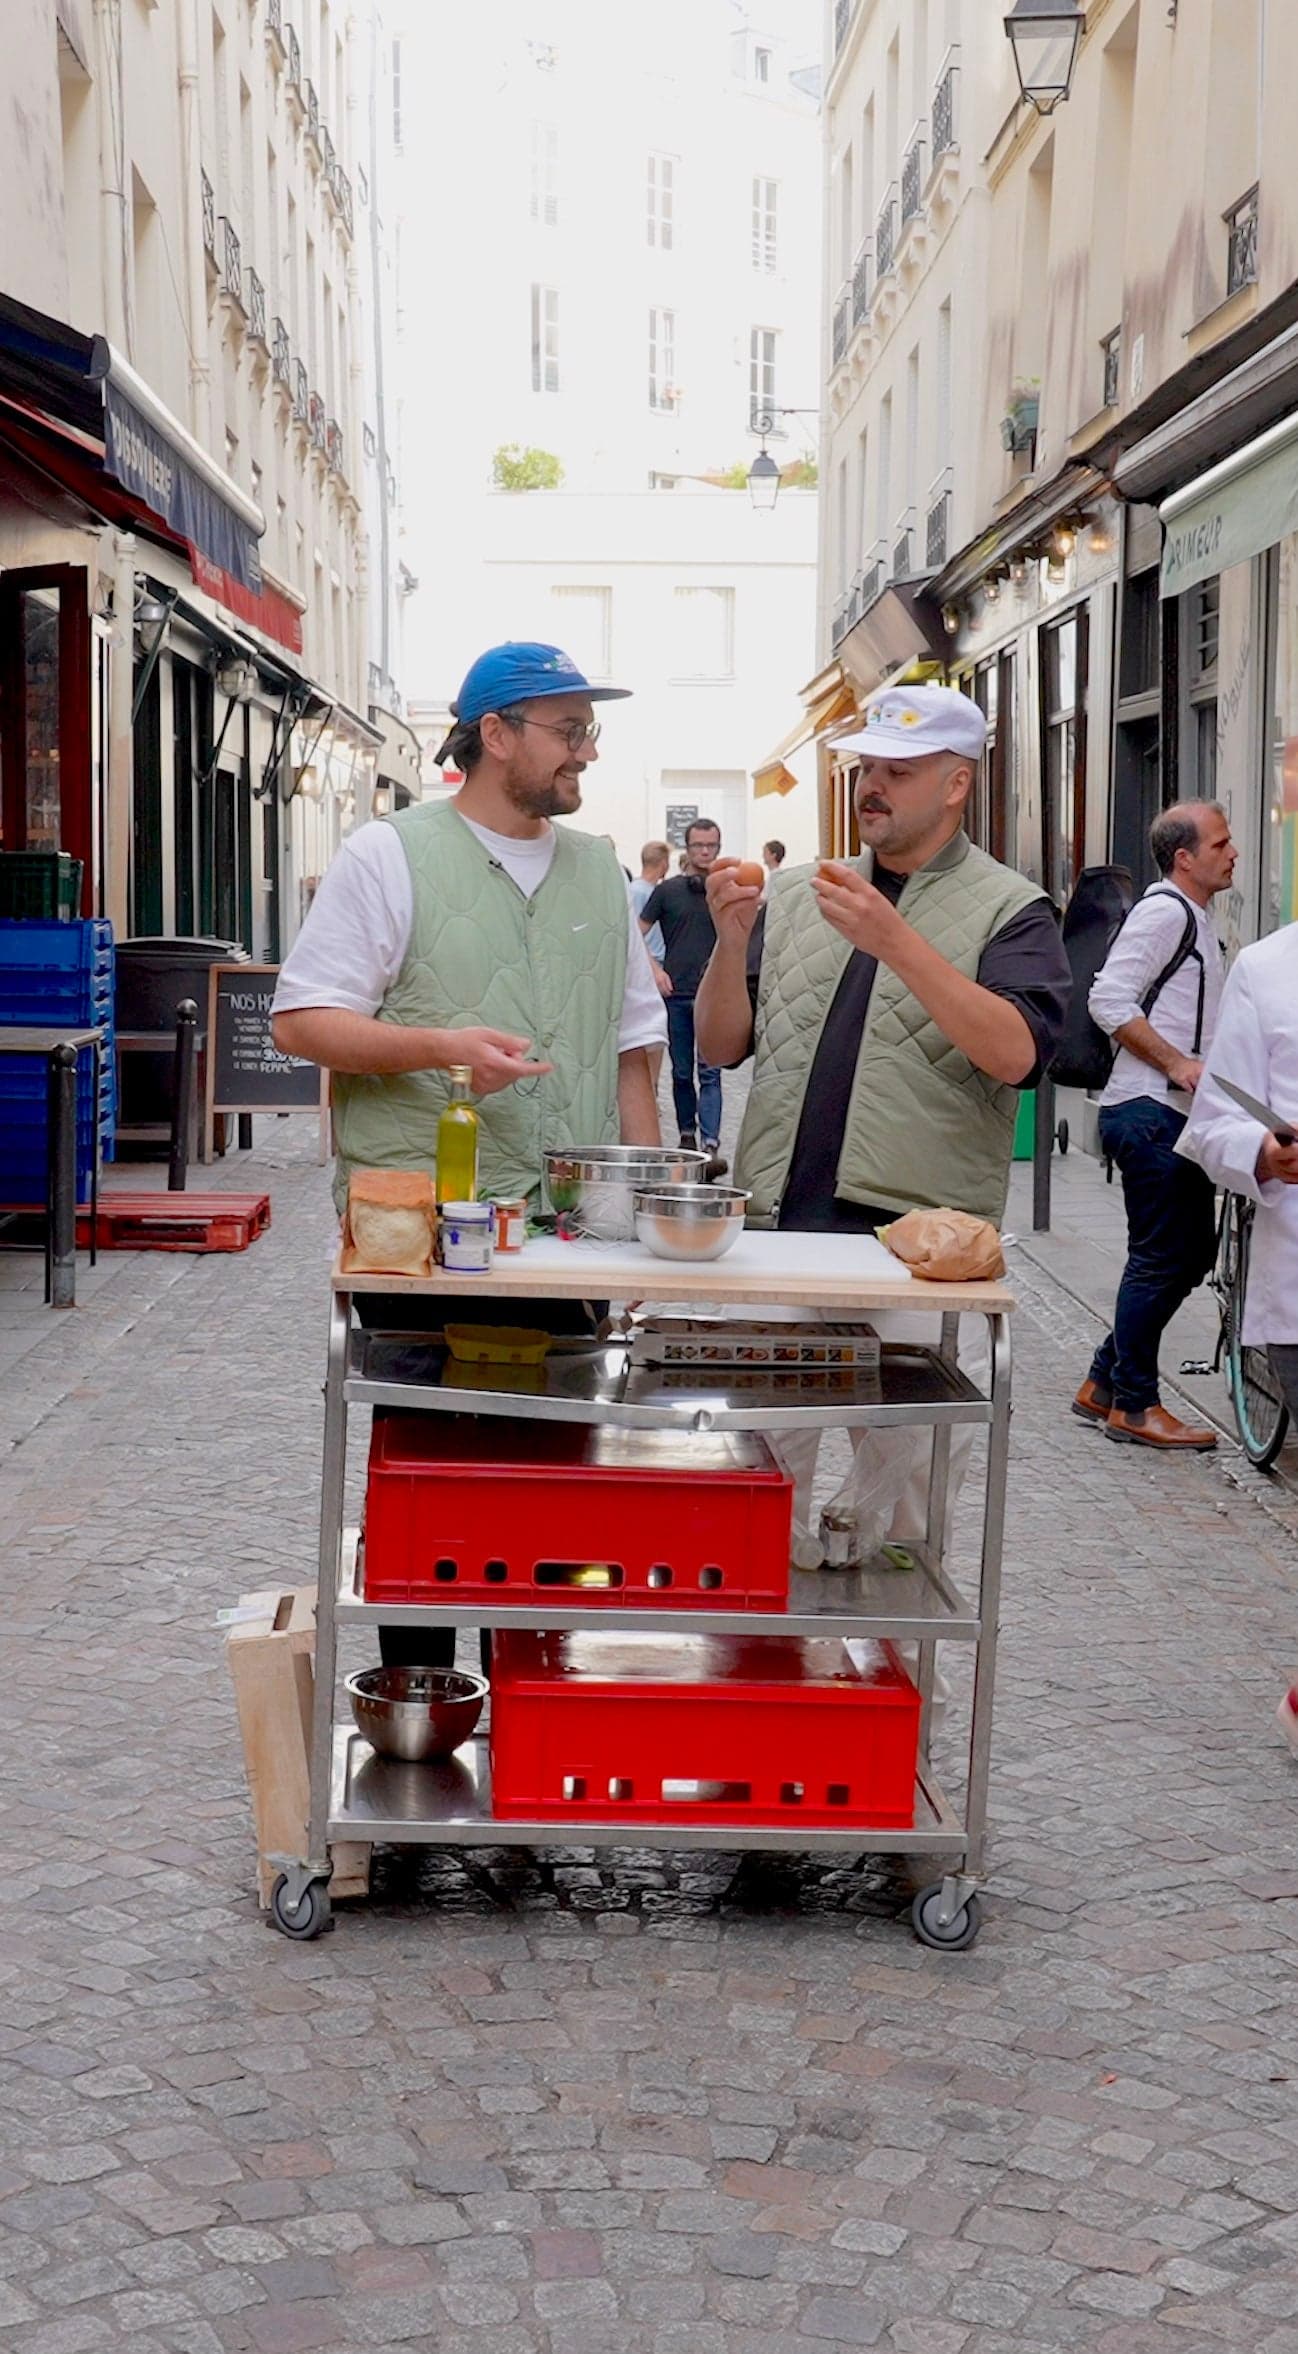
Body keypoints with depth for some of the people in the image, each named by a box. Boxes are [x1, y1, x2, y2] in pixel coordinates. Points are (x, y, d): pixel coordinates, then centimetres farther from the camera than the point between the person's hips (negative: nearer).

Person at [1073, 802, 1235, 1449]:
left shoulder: (1194, 919, 20)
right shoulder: (1165, 911, -12)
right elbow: (1109, 1000, -21)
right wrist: (1178, 1065, -20)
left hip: (1177, 1116, 10)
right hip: (1150, 1112, -10)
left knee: (1191, 1253, 14)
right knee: (1162, 1261, -5)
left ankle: (1103, 1384, 22)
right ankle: (1133, 1406, 4)